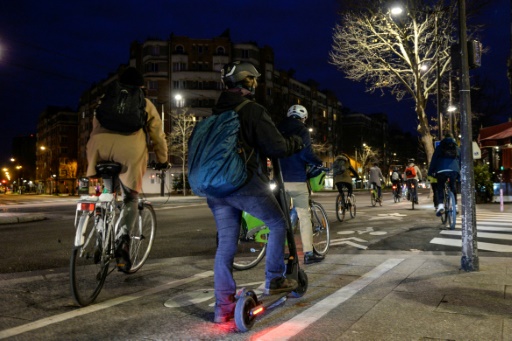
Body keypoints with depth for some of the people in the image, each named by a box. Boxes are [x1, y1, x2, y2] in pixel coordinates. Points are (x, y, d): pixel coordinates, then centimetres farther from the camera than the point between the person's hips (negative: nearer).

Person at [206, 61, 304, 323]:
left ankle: (223, 307, 13)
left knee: (225, 244, 10)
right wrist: (296, 142, 8)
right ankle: (274, 280, 17)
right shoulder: (253, 110, -8)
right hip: (245, 182, -7)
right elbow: (277, 148, -11)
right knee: (278, 224, 14)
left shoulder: (216, 112, 15)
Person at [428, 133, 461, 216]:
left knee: (440, 187, 7)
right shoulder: (457, 148, 20)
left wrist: (430, 172, 9)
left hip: (442, 170, -2)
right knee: (453, 187, 17)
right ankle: (455, 205, 15)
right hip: (454, 170, 2)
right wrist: (460, 173, 29)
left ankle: (441, 205, -11)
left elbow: (434, 160, 8)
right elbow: (461, 161, 23)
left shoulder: (439, 147, 13)